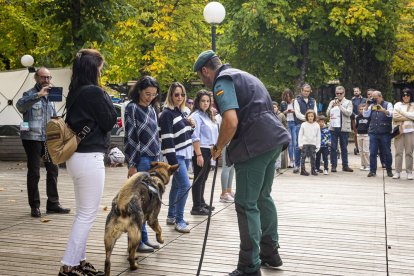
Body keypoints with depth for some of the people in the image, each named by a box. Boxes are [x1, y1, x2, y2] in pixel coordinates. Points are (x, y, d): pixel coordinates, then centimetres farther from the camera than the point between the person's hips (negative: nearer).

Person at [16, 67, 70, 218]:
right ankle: (34, 206, 9)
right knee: (34, 173, 0)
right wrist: (38, 95, -39)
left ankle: (53, 203, 16)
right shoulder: (30, 94, -6)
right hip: (32, 138, -6)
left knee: (53, 169, 7)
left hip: (48, 139, 6)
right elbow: (20, 105, -29)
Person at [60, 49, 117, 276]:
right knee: (87, 215, -2)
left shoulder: (75, 93, 11)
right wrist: (107, 99, 5)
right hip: (89, 158, -9)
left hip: (77, 156, 9)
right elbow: (109, 122, -8)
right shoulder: (94, 91, -15)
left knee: (82, 213, 16)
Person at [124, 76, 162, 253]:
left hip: (153, 160, 7)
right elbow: (129, 137, -10)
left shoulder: (151, 109, 15)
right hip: (141, 160, -7)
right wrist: (132, 165, -13)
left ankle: (144, 238, 17)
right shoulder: (132, 108, -6)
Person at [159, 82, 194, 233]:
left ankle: (171, 216, 24)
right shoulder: (166, 114, -13)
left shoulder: (180, 111, 13)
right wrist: (172, 161, -23)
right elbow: (167, 139, -19)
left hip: (185, 154, 8)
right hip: (176, 155, -8)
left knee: (176, 185, 14)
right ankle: (179, 221, -6)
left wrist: (191, 126, 1)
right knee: (185, 185, -13)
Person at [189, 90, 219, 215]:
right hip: (200, 150, -8)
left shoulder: (208, 115, 15)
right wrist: (199, 155, -22)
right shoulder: (196, 116, -11)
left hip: (209, 151, 8)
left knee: (204, 178, 15)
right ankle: (196, 207, 0)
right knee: (198, 179, -4)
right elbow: (195, 137, -17)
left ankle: (201, 202, 26)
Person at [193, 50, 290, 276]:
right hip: (273, 139, 10)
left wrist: (218, 147, -7)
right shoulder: (240, 75, 23)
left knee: (246, 205, -2)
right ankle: (270, 253, 32)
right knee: (263, 197, 21)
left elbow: (231, 122, -23)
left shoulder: (222, 82, -7)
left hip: (254, 145, -10)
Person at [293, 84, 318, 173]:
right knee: (298, 146, -3)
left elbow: (315, 113, 9)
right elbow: (297, 114, -5)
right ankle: (297, 165, 3)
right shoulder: (297, 100, 4)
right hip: (300, 125, -3)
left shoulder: (313, 101, 16)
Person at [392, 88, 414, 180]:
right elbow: (395, 116, -4)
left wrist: (403, 113, -5)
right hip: (399, 131, 1)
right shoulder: (397, 105, 11)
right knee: (398, 152, 0)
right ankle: (397, 172, 4)